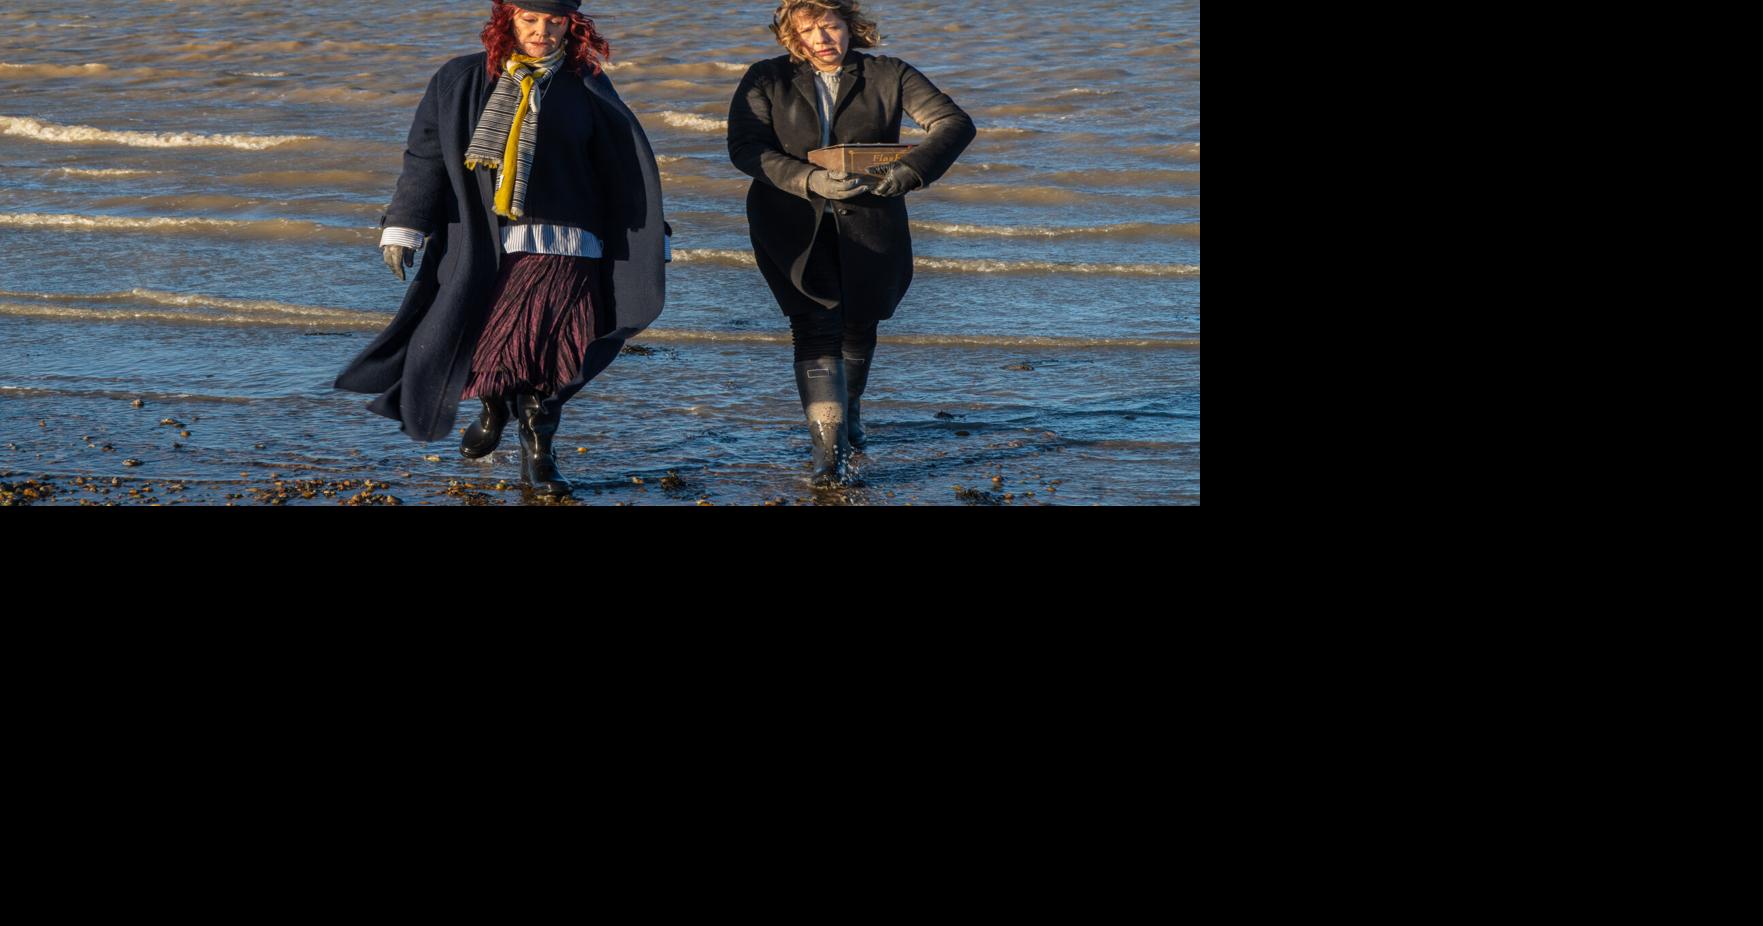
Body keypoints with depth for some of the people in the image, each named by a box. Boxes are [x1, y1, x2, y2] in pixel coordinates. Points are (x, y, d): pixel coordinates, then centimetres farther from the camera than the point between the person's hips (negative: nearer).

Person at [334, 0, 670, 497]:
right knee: (460, 340, 4)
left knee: (546, 352, -7)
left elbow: (626, 164, 9)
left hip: (556, 244, -1)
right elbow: (425, 156, 6)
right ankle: (494, 406, 36)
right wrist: (403, 227, 0)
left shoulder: (586, 88, 4)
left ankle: (537, 452, 11)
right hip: (477, 243, 1)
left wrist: (649, 242, 11)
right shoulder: (461, 82, 5)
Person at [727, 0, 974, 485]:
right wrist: (810, 181, -27)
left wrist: (910, 170, -27)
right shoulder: (767, 81, -1)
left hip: (866, 223, 2)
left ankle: (849, 408, 47)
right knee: (816, 326, -15)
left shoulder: (888, 76, -2)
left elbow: (954, 123, -9)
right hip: (792, 225, -2)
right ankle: (828, 452, -18)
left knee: (859, 323, 16)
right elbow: (744, 147, -13)